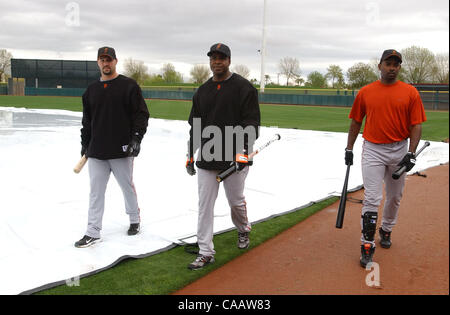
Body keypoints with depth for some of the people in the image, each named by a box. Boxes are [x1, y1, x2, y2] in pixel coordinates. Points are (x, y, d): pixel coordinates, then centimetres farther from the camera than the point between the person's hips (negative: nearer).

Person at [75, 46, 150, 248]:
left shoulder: (129, 86, -3)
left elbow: (141, 114, -6)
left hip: (122, 150, -4)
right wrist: (84, 143, 18)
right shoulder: (91, 90, 13)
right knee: (96, 191, 6)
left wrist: (137, 138, -15)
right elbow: (87, 120, 20)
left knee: (127, 186, 10)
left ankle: (135, 220, 32)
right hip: (96, 152, 5)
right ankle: (93, 233, 14)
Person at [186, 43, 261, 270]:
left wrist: (243, 150, -21)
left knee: (236, 200, 10)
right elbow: (195, 126, 17)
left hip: (235, 157, -4)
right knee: (205, 205, 2)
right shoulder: (202, 91, 12)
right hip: (207, 158, 4)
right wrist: (190, 155, 14)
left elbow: (251, 122, -10)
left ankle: (243, 230, 42)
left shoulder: (243, 87, -3)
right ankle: (205, 252, 11)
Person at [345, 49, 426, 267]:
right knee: (372, 199, -8)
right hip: (372, 150, -1)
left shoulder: (410, 93, -1)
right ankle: (367, 245, -1)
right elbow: (356, 122, 8)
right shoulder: (365, 92, 1)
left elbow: (416, 125, -3)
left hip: (399, 150, 2)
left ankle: (386, 230, 39)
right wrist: (349, 149, 6)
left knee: (394, 197, 15)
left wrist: (411, 153, -13)